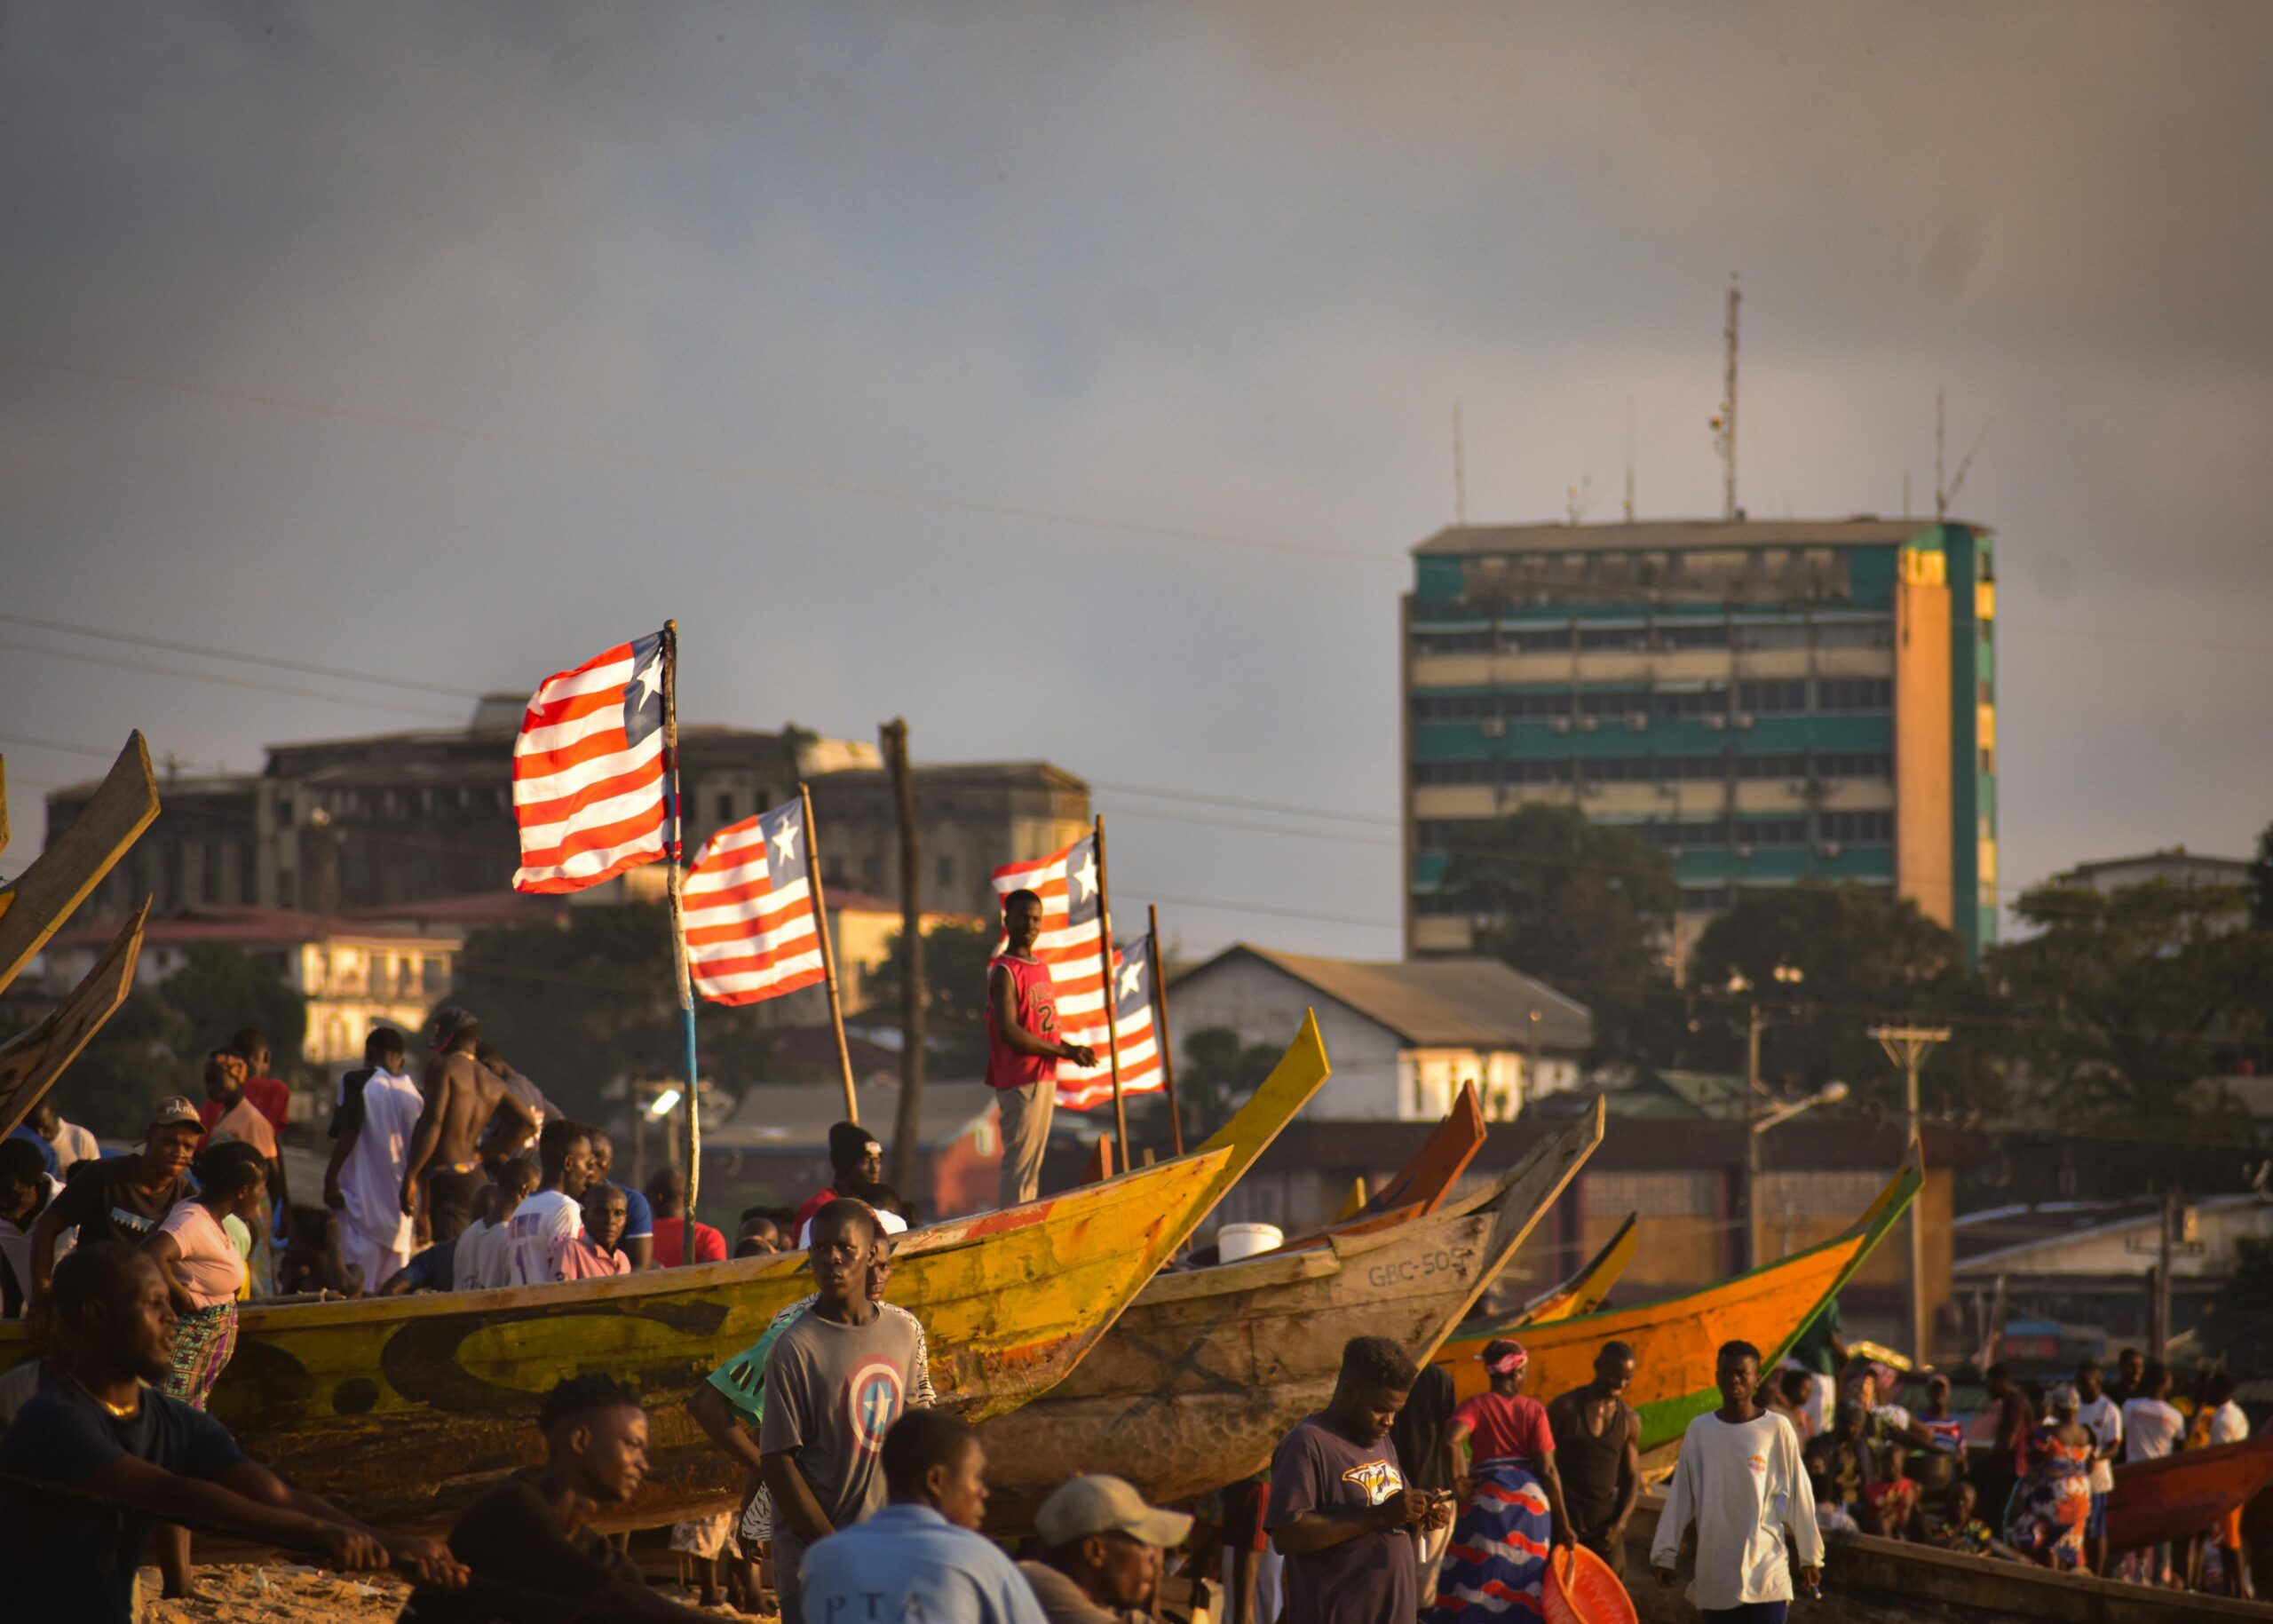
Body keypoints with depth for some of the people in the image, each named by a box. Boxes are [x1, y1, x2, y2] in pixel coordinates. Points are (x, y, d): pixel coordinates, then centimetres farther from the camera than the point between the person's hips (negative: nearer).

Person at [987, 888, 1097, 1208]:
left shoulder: (1041, 968, 17)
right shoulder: (1004, 973, -10)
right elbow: (1009, 1032, -19)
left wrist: (1072, 1050, 3)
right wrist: (1064, 1052, -15)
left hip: (1045, 1078, 9)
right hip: (1019, 1081, -9)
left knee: (1034, 1161, 11)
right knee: (1020, 1160, -11)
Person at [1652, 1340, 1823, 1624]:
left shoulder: (1776, 1429, -3)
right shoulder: (1700, 1430, 4)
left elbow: (1797, 1494, 2)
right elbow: (1680, 1496, 8)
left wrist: (1809, 1556, 4)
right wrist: (1665, 1553, 7)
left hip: (1766, 1569, -3)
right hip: (1716, 1572, 3)